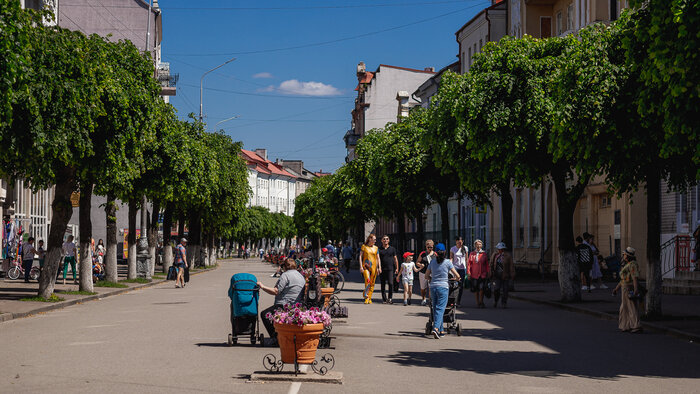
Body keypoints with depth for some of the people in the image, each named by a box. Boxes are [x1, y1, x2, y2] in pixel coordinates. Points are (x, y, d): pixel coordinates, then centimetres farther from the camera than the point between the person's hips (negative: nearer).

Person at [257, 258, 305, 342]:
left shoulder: (286, 275, -9)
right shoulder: (301, 275, 18)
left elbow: (275, 291, -14)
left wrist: (262, 286, -5)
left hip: (285, 305, -9)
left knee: (264, 314, -2)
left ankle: (276, 338, -10)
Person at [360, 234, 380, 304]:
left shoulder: (376, 248, 11)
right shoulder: (364, 246, 5)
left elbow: (378, 258, 12)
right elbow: (360, 256, 4)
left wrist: (379, 267, 1)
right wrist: (361, 266, -6)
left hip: (374, 267, 3)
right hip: (366, 266, -3)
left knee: (372, 283, 2)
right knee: (367, 280, -22)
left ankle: (369, 298, 9)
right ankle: (365, 294, -5)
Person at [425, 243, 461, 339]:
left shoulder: (432, 261, 5)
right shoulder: (447, 262, -3)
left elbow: (426, 276, 12)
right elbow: (457, 276, -4)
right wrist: (457, 279, 19)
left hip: (433, 287, 3)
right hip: (443, 287, -3)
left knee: (436, 309, 12)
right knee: (440, 309, -6)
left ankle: (441, 331, 15)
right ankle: (436, 328, -24)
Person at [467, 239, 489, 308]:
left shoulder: (484, 254, 8)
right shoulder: (472, 254, 7)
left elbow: (487, 264, 10)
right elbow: (469, 263, 4)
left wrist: (487, 273, 5)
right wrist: (469, 273, -3)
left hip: (482, 275, -1)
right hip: (474, 275, 1)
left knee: (481, 289, -11)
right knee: (475, 290, 4)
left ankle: (481, 302, 3)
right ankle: (478, 303, 16)